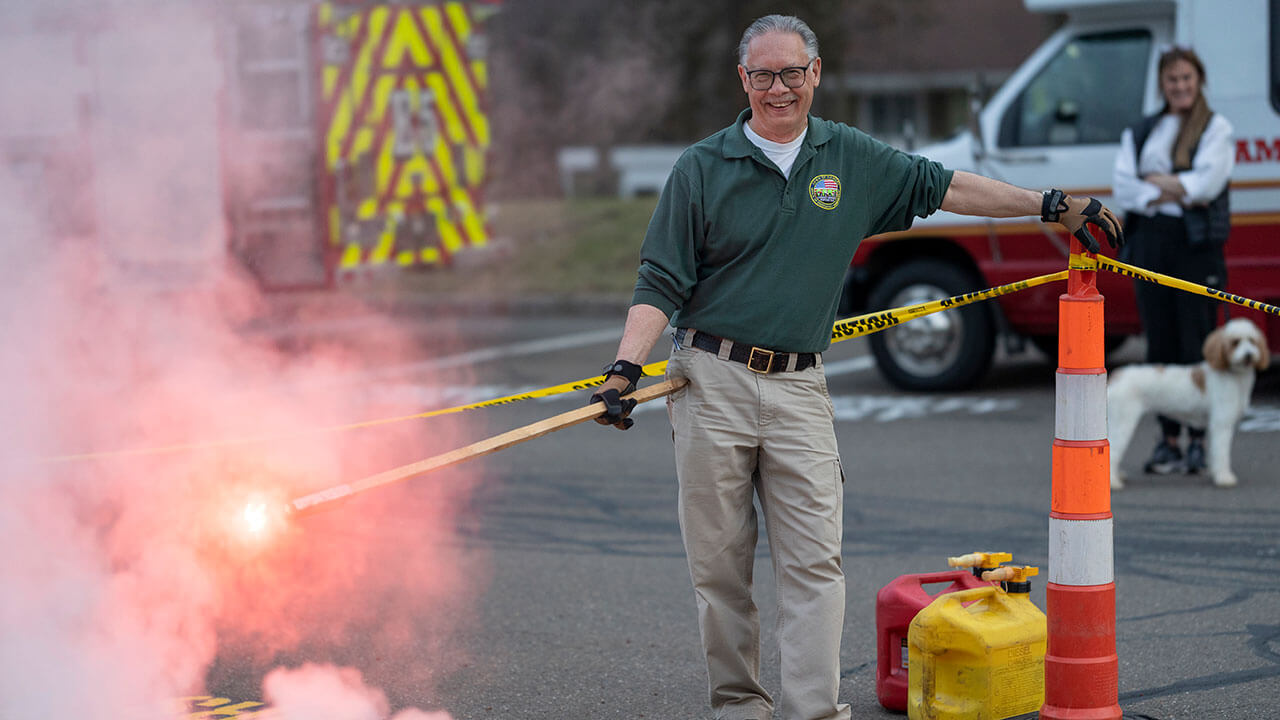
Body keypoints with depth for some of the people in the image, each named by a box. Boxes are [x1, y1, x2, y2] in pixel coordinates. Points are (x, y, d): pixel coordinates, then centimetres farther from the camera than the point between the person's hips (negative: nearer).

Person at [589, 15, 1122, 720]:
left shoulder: (853, 159, 8)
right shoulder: (702, 167, 0)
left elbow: (940, 185, 15)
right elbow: (660, 284, -1)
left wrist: (1056, 205, 13)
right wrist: (625, 368, -14)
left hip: (799, 388, 2)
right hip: (712, 379, -2)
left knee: (815, 560, -6)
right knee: (720, 562, 2)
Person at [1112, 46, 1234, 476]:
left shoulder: (1216, 129, 4)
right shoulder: (1140, 133, 15)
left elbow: (1207, 182, -11)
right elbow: (1124, 188, 2)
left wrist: (1156, 180, -4)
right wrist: (1178, 192, -10)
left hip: (1198, 242, -4)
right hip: (1151, 242, 4)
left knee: (1198, 343, -5)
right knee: (1160, 343, 4)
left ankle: (1200, 440, 0)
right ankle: (1169, 440, 9)